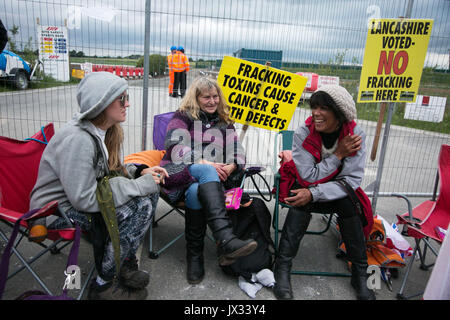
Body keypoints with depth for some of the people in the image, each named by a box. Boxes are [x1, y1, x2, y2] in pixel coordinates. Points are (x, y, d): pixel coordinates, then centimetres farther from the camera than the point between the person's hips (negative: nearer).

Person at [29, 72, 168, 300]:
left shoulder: (103, 130, 0)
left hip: (78, 198, 9)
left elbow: (108, 170, 11)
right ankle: (103, 286, -8)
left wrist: (140, 172, -7)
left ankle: (126, 262, 7)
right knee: (140, 205, -24)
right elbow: (84, 199, -29)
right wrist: (139, 185, -25)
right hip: (55, 211, -9)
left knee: (150, 191, -5)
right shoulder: (77, 139, -28)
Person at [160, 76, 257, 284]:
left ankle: (194, 256, -23)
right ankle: (226, 240, -51)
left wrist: (231, 166, -13)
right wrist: (204, 164, -22)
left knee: (196, 193, -35)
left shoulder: (224, 122, 23)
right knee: (207, 172, -37)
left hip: (204, 179, 3)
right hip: (179, 172, -2)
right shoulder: (182, 117, 10)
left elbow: (237, 151, 11)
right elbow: (176, 149, -8)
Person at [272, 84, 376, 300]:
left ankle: (360, 273, -15)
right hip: (306, 187, -1)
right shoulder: (303, 134, -15)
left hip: (337, 193, 1)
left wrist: (313, 194, -29)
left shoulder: (356, 135, -13)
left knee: (348, 202, -31)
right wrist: (338, 155, -22)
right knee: (301, 202, -33)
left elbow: (352, 179, -18)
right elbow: (308, 177, -16)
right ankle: (283, 267, -25)